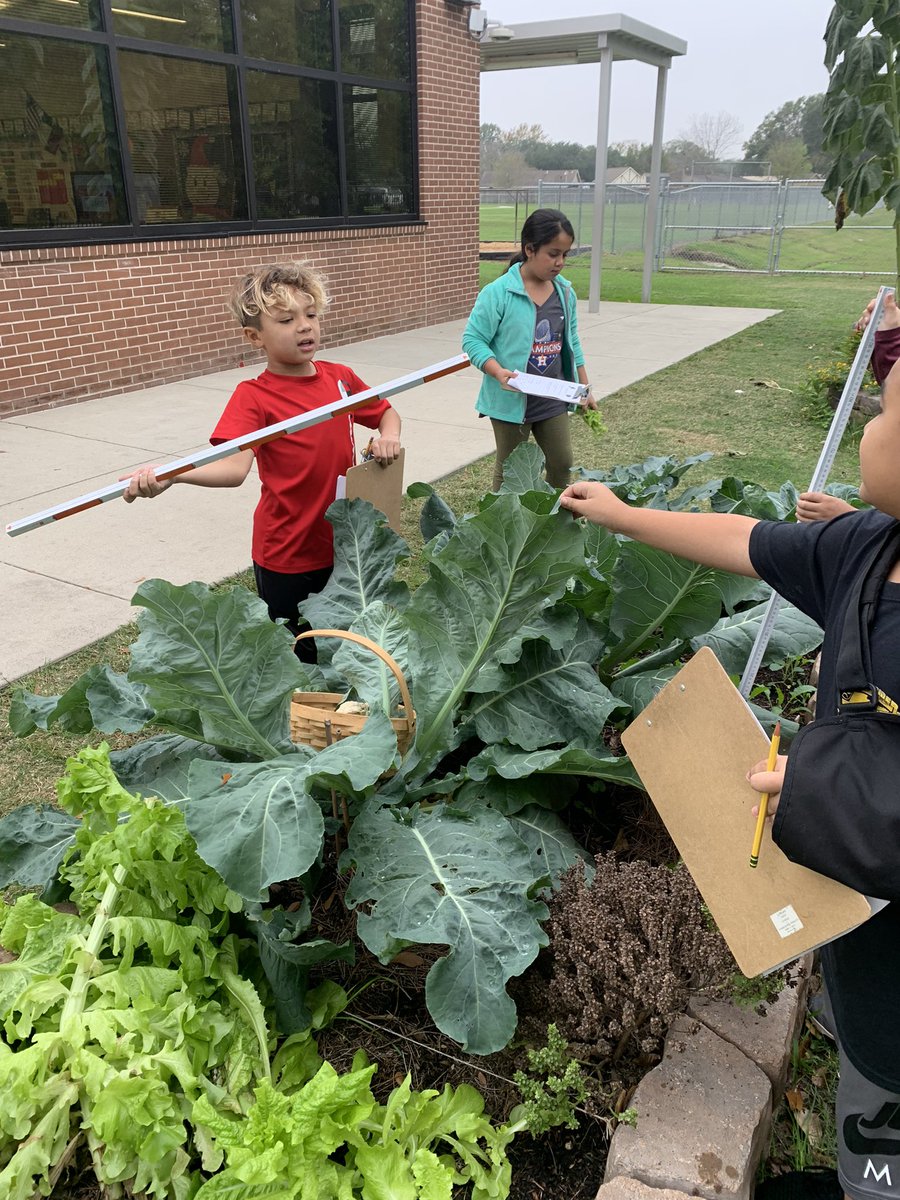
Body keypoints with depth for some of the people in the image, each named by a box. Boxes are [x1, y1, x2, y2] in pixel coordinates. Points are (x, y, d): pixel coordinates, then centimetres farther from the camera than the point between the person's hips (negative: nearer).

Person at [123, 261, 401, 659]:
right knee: (295, 655, 9)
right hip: (287, 556, -5)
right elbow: (234, 466, -29)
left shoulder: (340, 379, 1)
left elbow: (386, 413, 18)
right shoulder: (253, 397, -14)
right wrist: (170, 475, -46)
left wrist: (388, 437, -5)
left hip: (342, 545, 5)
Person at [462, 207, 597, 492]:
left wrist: (585, 389, 15)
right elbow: (473, 339, -13)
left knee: (562, 463, 13)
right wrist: (498, 372, -29)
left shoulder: (565, 292, 4)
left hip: (552, 399, 6)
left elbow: (571, 344, 13)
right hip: (511, 400, -5)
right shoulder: (498, 293, -15)